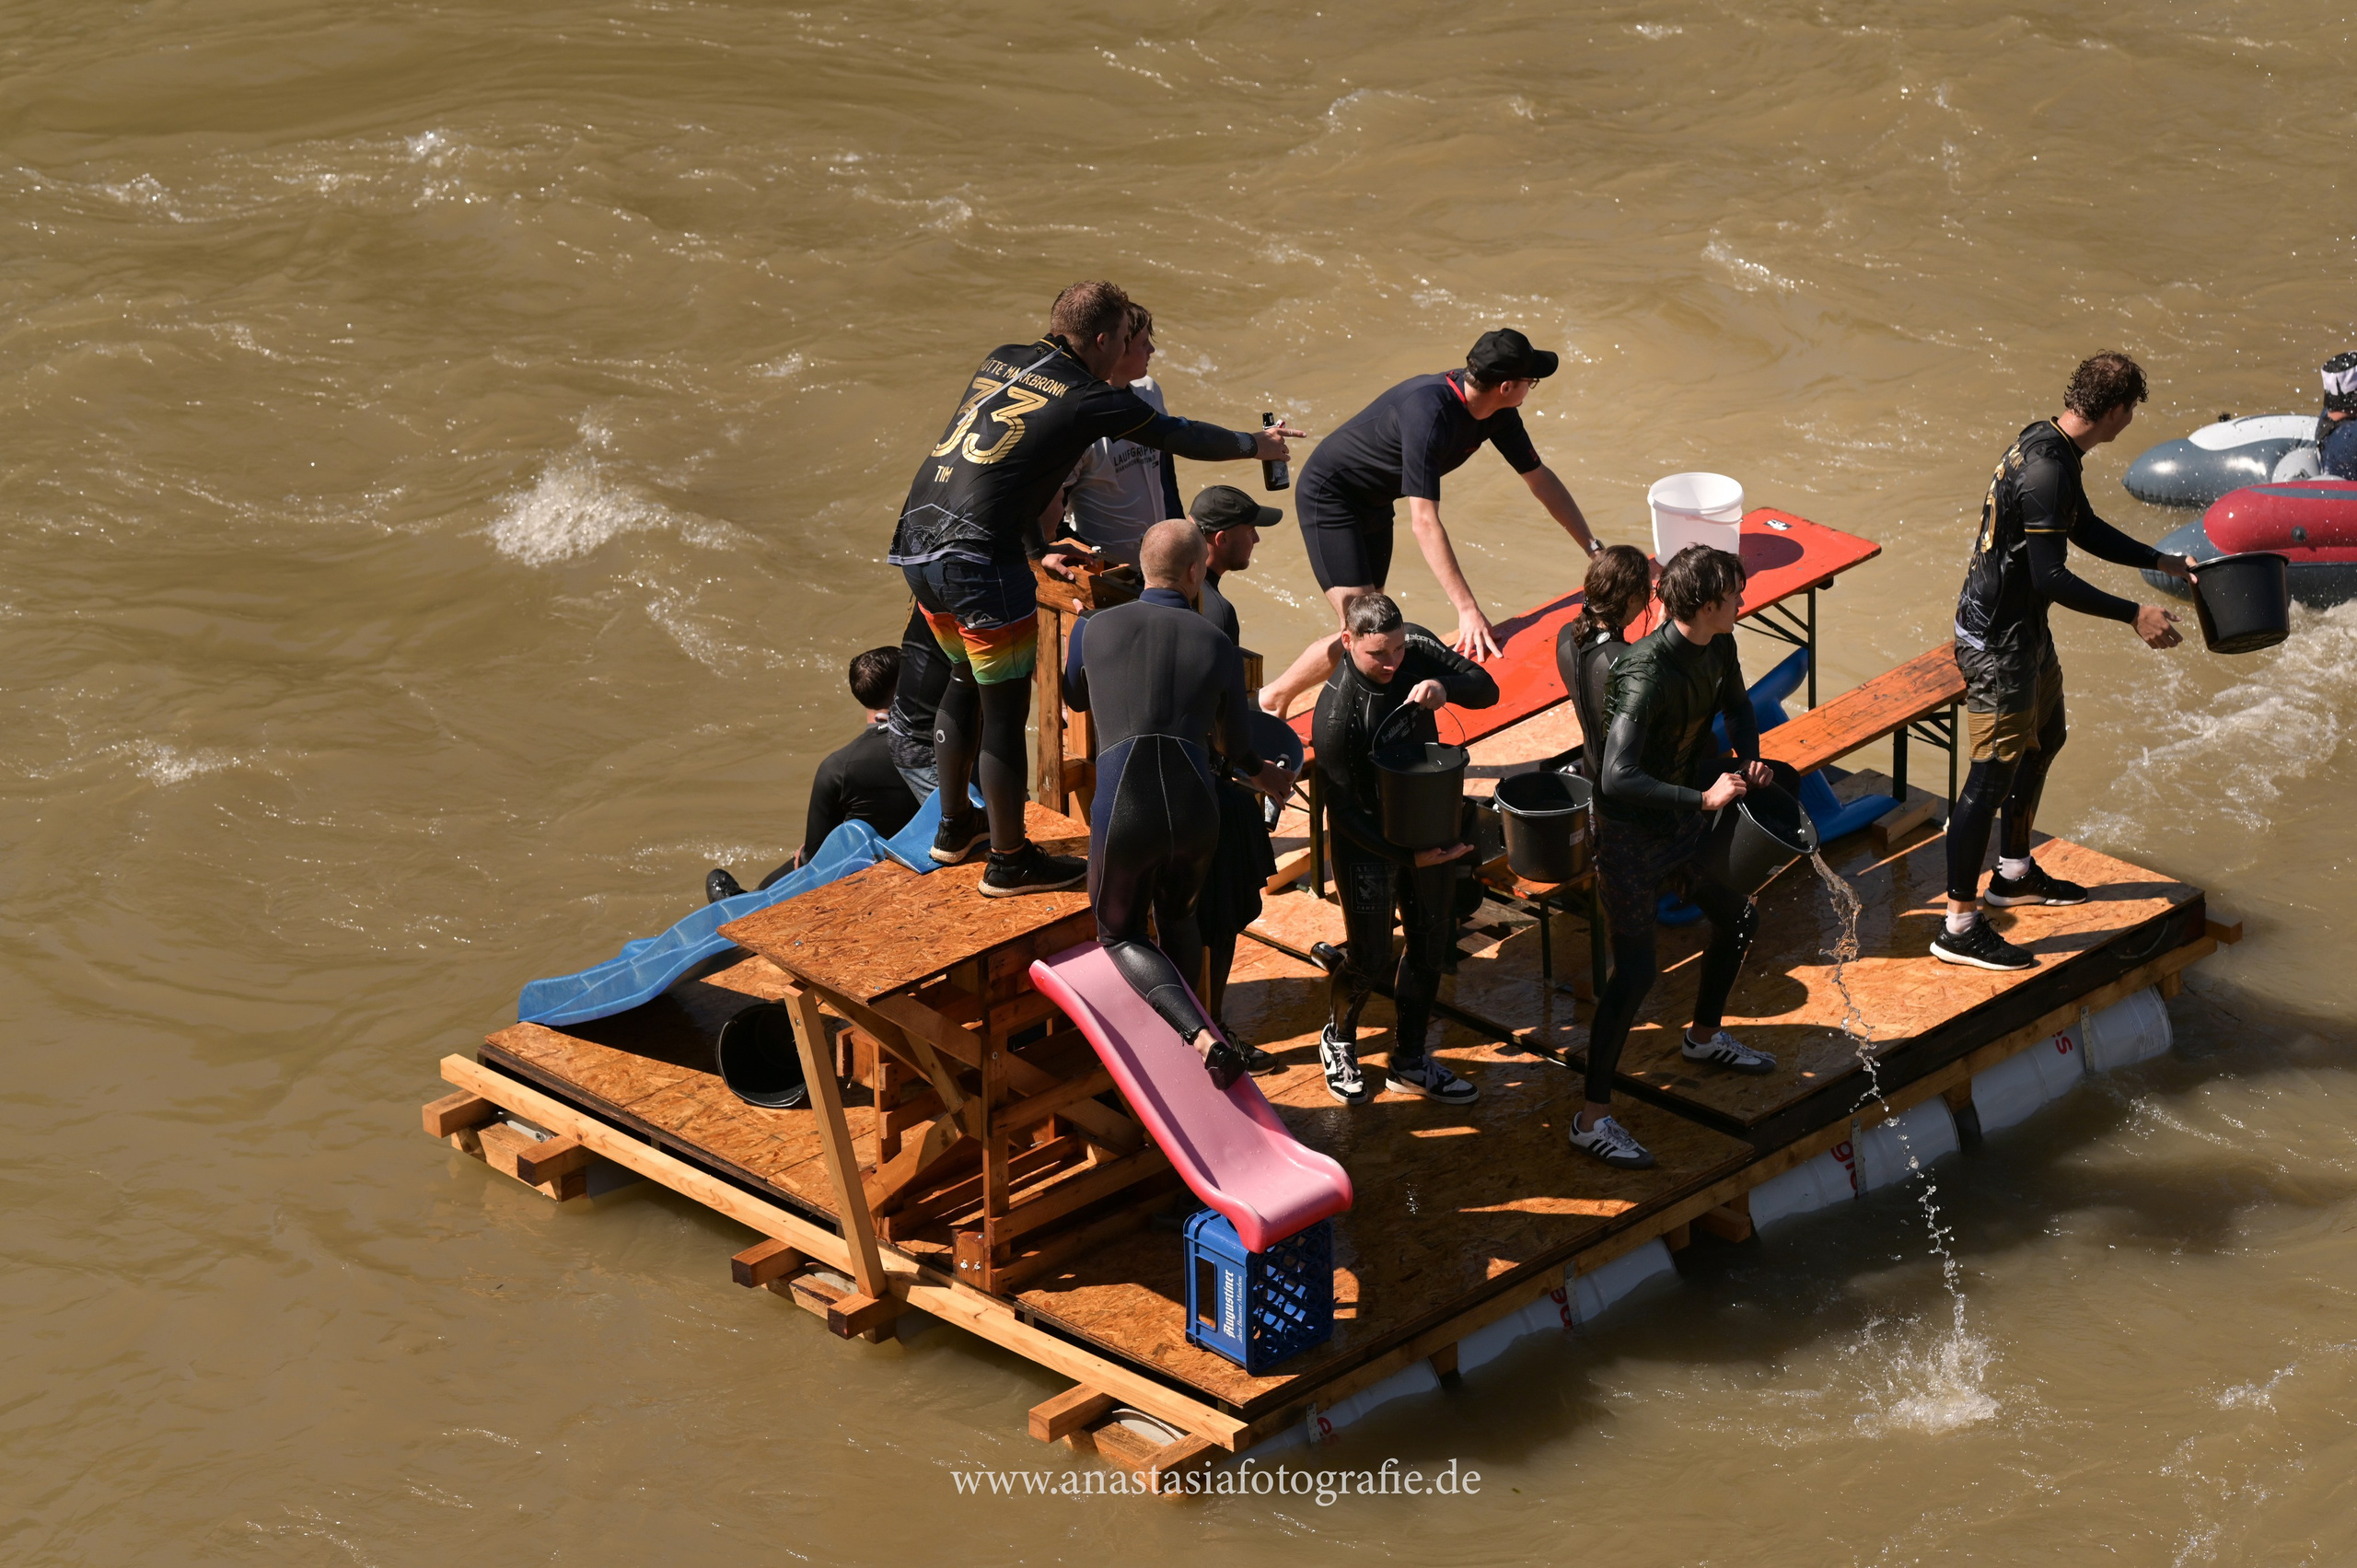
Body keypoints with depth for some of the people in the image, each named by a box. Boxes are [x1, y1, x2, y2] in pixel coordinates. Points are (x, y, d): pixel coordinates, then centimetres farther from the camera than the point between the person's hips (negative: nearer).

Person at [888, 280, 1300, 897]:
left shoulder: (1001, 361, 16)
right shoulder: (1090, 399, -4)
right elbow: (1179, 437, 10)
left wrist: (1037, 551, 30)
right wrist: (1256, 444, 28)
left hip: (916, 545, 8)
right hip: (978, 561, -8)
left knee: (965, 679, 27)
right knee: (1004, 709, 4)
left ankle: (954, 827, 40)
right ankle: (1010, 862, 14)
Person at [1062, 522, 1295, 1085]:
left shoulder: (1093, 629, 5)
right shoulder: (1218, 646, 7)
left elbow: (1076, 699, 27)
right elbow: (1236, 746, 19)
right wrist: (1263, 776, 43)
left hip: (1123, 820, -2)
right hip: (1196, 816, 2)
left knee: (1121, 935, 20)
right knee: (1177, 917, 33)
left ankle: (1201, 1037, -4)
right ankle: (1184, 1043, 38)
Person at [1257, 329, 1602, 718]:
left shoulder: (1498, 414, -10)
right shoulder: (1430, 412, -37)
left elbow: (1540, 478, 5)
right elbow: (1423, 521, -40)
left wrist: (1594, 549, 3)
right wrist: (1467, 609, -43)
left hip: (1374, 504, 9)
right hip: (1329, 498, -9)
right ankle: (1272, 701, 0)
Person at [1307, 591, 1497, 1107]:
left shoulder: (1418, 648, -14)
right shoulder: (1335, 715, -30)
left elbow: (1486, 689, -6)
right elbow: (1344, 810, -24)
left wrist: (1445, 687, -28)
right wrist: (1408, 855, -26)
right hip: (1368, 843, -6)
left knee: (1431, 944, 15)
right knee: (1370, 957, 4)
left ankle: (1409, 1062, 33)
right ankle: (1338, 1040, 36)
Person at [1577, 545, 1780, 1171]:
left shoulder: (1717, 648, -6)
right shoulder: (1646, 674, -33)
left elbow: (1736, 705, 17)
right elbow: (1617, 778, -40)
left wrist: (1749, 758, -1)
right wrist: (1704, 797, -36)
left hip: (1686, 817, 9)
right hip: (1631, 832, -9)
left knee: (1739, 918, 23)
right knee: (1635, 971, -8)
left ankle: (1704, 1037, 49)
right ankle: (1592, 1118, 0)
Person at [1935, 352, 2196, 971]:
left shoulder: (2049, 445, 6)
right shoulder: (2046, 470, -27)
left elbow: (2086, 531, 21)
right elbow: (2052, 578, -29)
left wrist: (2164, 563, 19)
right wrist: (2134, 616, -25)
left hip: (2023, 628, 11)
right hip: (1998, 640, -11)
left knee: (2045, 736, 27)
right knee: (1994, 772, -7)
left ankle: (2014, 872, 43)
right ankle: (1959, 927, -3)